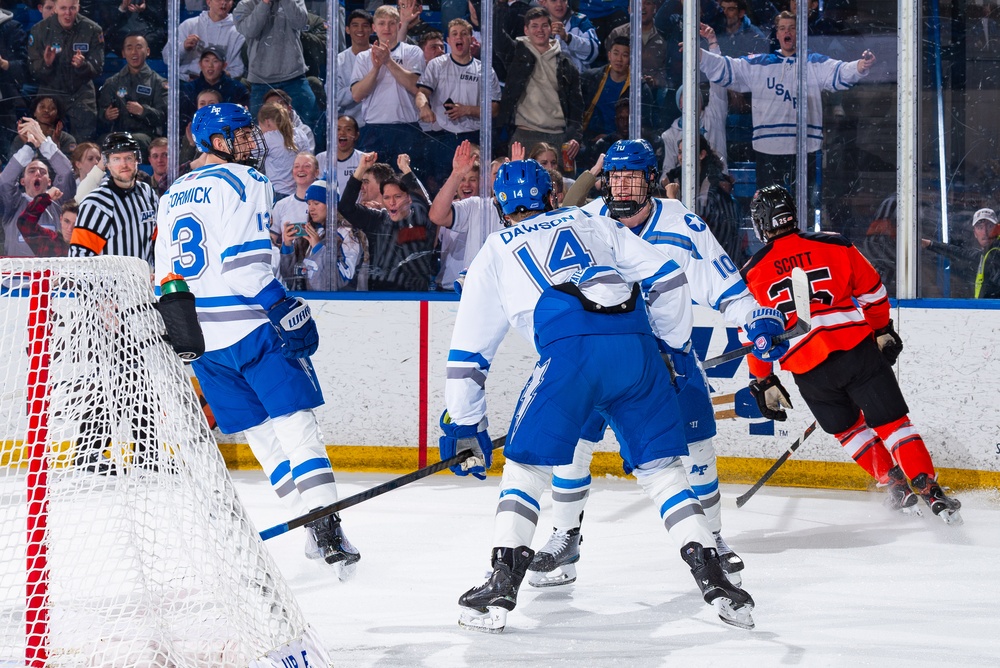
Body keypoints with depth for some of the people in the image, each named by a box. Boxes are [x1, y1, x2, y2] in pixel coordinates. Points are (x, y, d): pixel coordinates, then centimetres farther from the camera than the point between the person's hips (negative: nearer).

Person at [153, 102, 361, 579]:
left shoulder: (174, 195, 17)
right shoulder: (245, 183, -7)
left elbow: (165, 274, 20)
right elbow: (245, 265, -19)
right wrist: (288, 313, -18)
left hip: (200, 335, 7)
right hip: (249, 327, -7)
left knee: (262, 432, 10)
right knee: (295, 423, -7)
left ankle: (315, 529, 9)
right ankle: (326, 525, -17)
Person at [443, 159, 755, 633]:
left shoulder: (495, 252, 25)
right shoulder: (593, 224, 30)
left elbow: (468, 350, 24)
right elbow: (666, 279, 21)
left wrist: (463, 424, 29)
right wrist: (672, 345, 32)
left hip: (570, 353, -3)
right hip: (635, 345, 3)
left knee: (526, 465, 9)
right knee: (661, 466, 13)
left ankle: (502, 582, -3)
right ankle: (712, 578, 3)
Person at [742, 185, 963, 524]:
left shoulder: (753, 273, 4)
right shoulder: (834, 246, 4)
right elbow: (872, 293, 10)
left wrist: (763, 383, 14)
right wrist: (883, 331, 25)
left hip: (808, 369, 0)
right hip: (858, 351, 0)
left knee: (848, 428, 23)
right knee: (892, 422, 3)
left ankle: (895, 485, 17)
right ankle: (930, 491, -8)